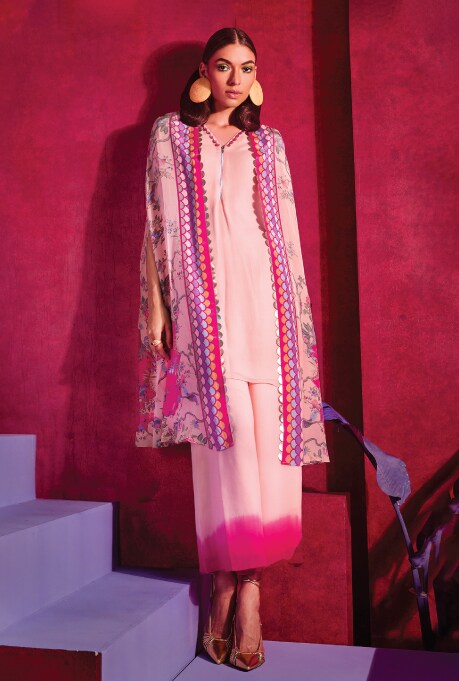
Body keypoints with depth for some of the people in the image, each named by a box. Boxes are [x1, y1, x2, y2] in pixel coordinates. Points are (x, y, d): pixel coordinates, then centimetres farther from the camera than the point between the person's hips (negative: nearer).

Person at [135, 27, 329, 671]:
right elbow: (158, 223, 8)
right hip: (204, 291, -2)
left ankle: (240, 577, 0)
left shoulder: (268, 143, 21)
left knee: (267, 429, -7)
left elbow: (288, 229, 18)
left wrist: (298, 303, 9)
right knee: (227, 426, -14)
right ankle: (239, 587, -8)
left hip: (266, 290, 3)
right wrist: (156, 305, -1)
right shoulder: (171, 133, 15)